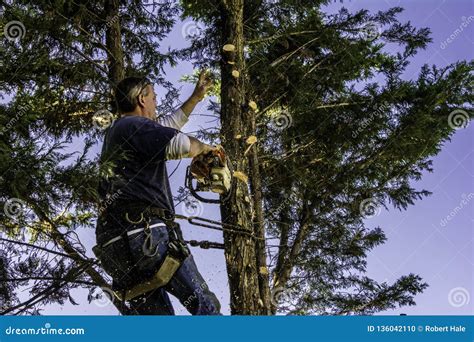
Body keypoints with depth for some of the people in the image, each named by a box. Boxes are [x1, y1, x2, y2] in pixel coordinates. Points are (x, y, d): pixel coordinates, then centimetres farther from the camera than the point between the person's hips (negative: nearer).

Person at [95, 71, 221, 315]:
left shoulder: (116, 131, 29)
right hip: (144, 232, -9)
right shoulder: (133, 125, 0)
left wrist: (197, 97, 50)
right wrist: (205, 148, 5)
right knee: (204, 304, -9)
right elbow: (179, 144, -17)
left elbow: (168, 126, 43)